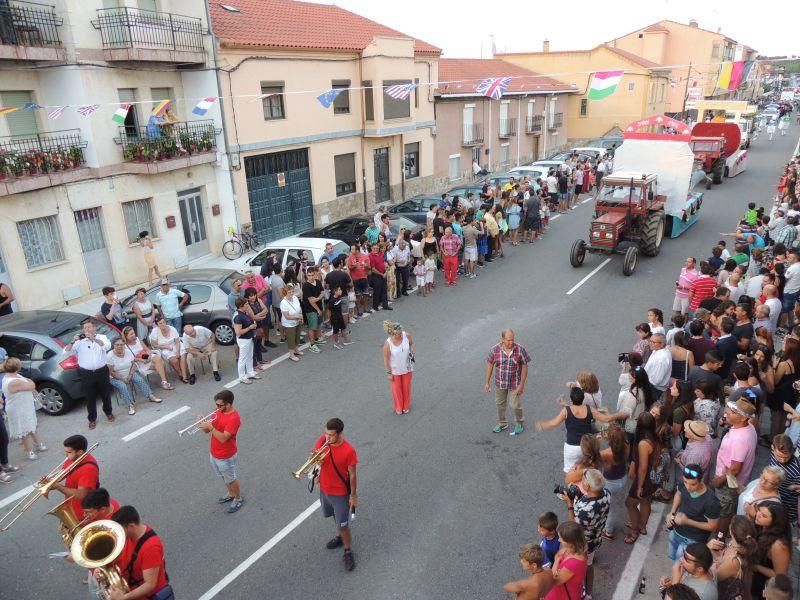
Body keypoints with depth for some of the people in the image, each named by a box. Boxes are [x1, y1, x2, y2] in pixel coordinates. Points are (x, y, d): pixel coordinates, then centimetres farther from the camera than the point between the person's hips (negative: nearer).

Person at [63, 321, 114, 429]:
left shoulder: (101, 337, 1)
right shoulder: (79, 341, 2)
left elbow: (107, 347, -19)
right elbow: (65, 352, -3)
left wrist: (94, 338, -26)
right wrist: (73, 341, -17)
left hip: (102, 371, 0)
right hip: (86, 374, 0)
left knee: (105, 394, 15)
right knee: (90, 398, 8)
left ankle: (108, 412, 37)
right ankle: (92, 419, 22)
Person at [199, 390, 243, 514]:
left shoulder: (234, 418, -31)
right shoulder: (218, 411, -6)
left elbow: (223, 438, -33)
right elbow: (207, 431, -2)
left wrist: (210, 427, -36)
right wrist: (204, 423, -22)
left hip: (226, 457, -8)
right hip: (214, 453, 8)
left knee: (231, 479, 14)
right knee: (224, 477, 27)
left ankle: (239, 499, 36)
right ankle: (230, 494, 50)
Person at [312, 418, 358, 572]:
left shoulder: (348, 451, -28)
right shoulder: (323, 440, -15)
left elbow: (352, 475, -18)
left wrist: (353, 495, -10)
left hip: (340, 493, -6)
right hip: (324, 489, 6)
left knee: (343, 525, 5)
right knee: (336, 517, 28)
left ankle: (348, 552, 27)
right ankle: (341, 537, 53)